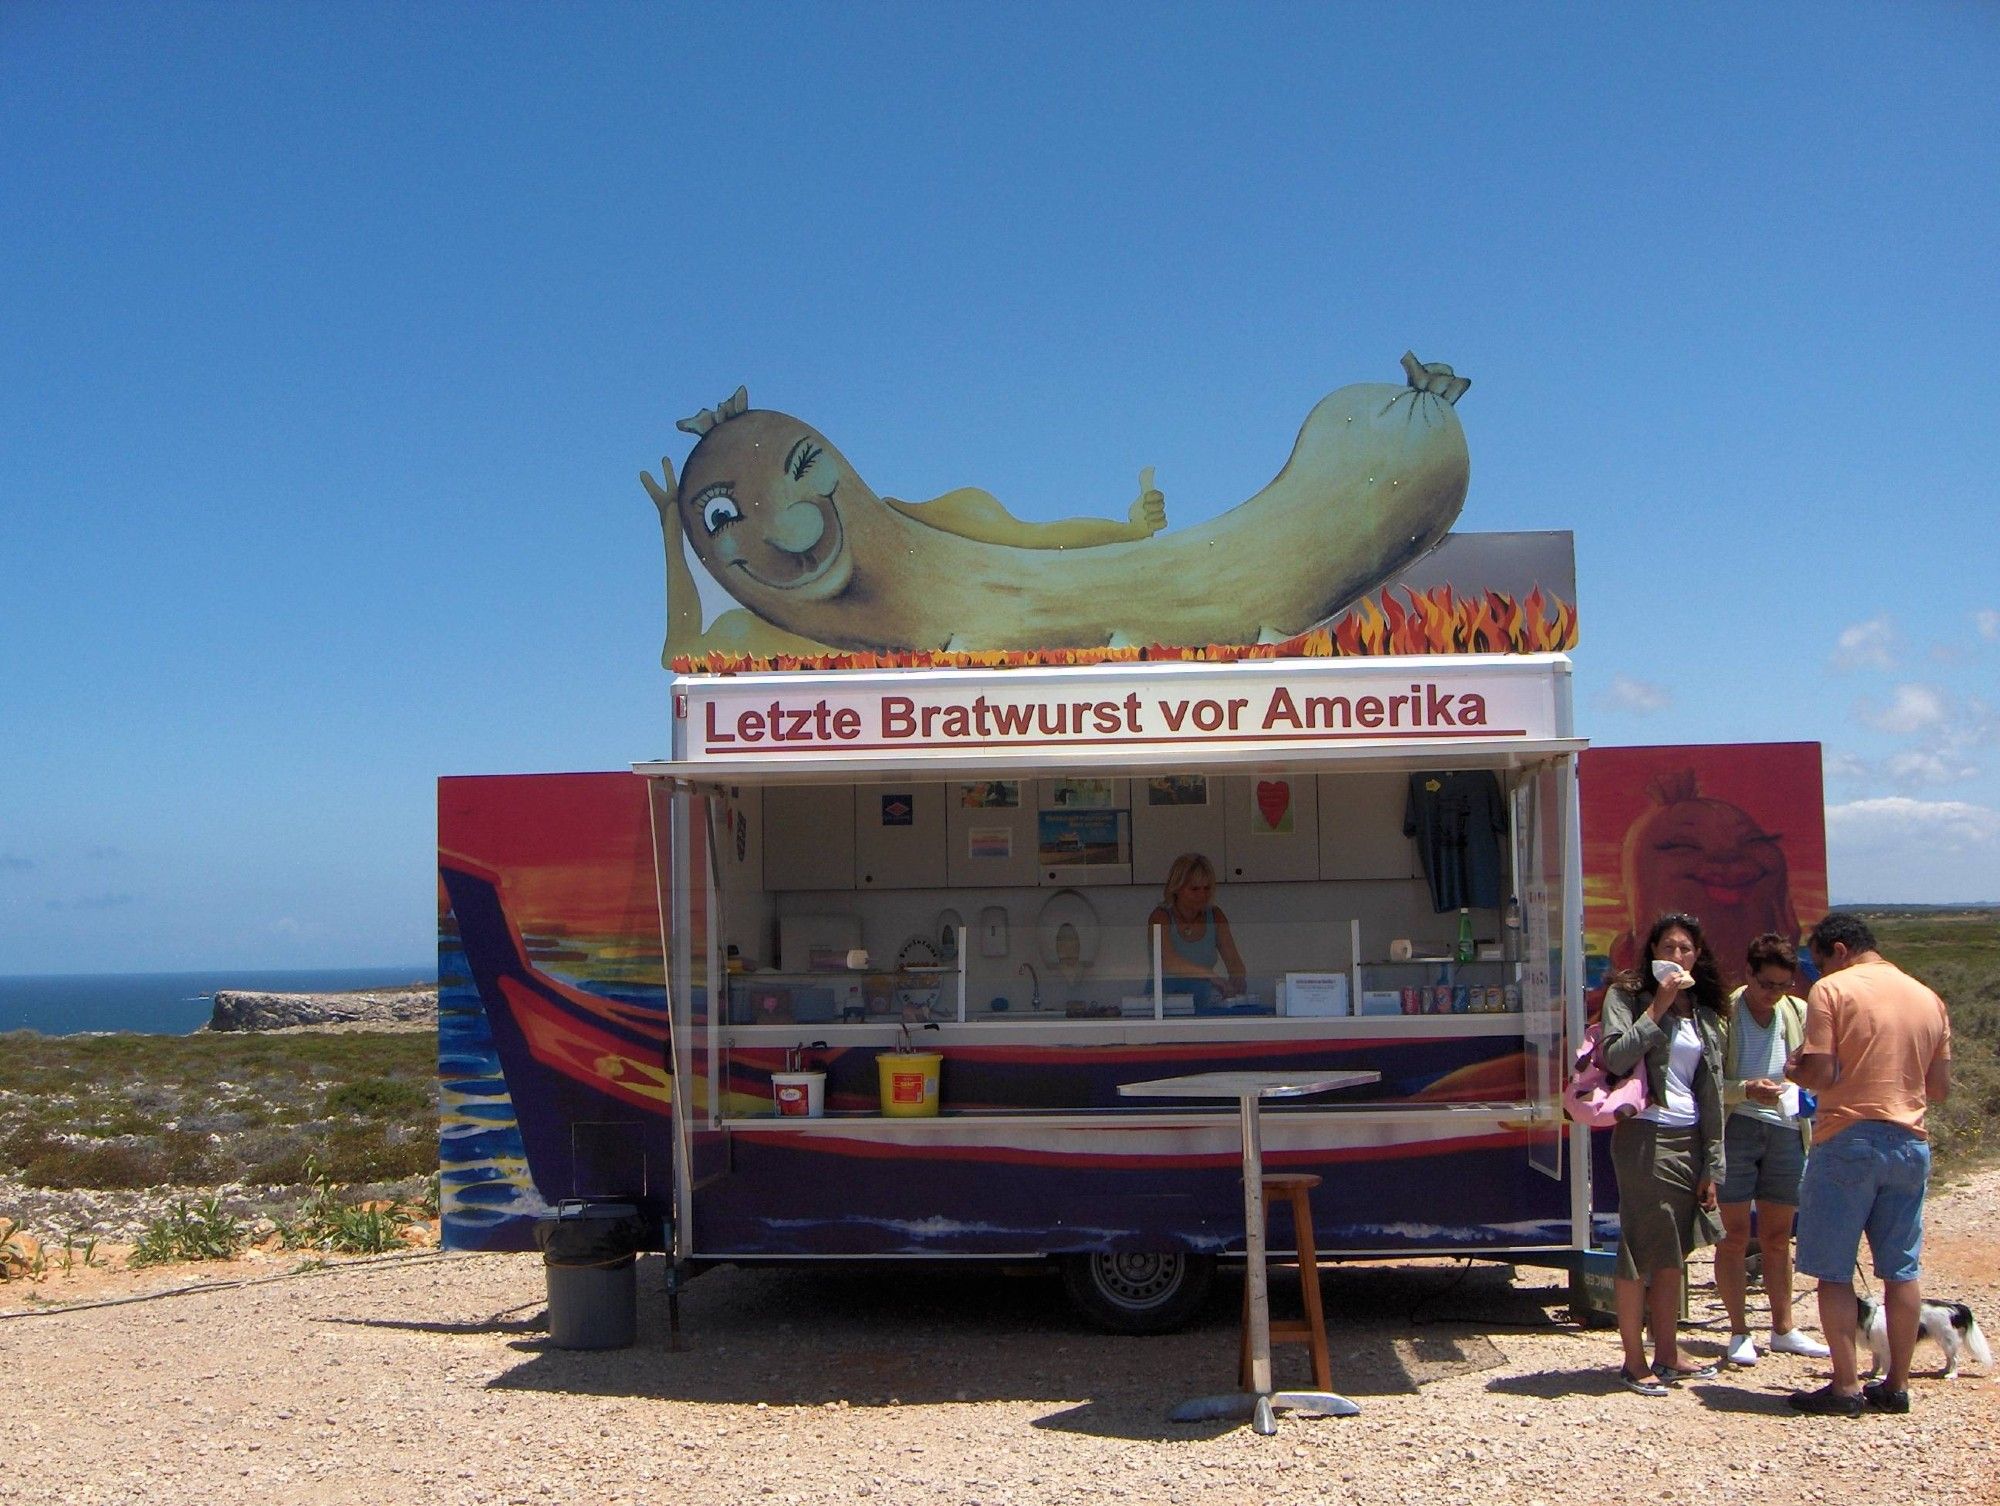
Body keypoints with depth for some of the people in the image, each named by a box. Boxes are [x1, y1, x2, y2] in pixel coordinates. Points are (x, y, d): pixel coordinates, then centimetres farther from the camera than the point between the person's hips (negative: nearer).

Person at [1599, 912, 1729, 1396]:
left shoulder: (1705, 1012, 13)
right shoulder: (1627, 996, -3)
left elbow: (1712, 1092, 13)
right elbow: (1616, 1059, -19)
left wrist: (1712, 1166, 10)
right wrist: (1659, 1006, -17)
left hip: (1690, 1139, 6)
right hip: (1645, 1136, -6)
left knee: (1674, 1252, 12)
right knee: (1641, 1249, -3)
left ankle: (1667, 1356, 22)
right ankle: (1634, 1361, 6)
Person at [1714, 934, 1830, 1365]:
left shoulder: (1800, 1013, 6)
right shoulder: (1723, 1012, -8)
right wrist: (1745, 1089, -25)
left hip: (1787, 1131, 4)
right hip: (1735, 1130, -4)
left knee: (1778, 1237, 13)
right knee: (1735, 1235, 1)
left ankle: (1783, 1329, 24)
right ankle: (1739, 1333, 10)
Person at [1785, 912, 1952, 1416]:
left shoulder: (1832, 990, -7)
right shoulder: (1928, 999, 10)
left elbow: (1820, 1074, -14)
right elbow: (1940, 1088, 12)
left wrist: (1793, 1071, 7)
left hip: (1848, 1139, -6)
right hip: (1910, 1142, 6)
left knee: (1833, 1270, 2)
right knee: (1901, 1270, 11)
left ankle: (1846, 1386, 2)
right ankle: (1896, 1385, 15)